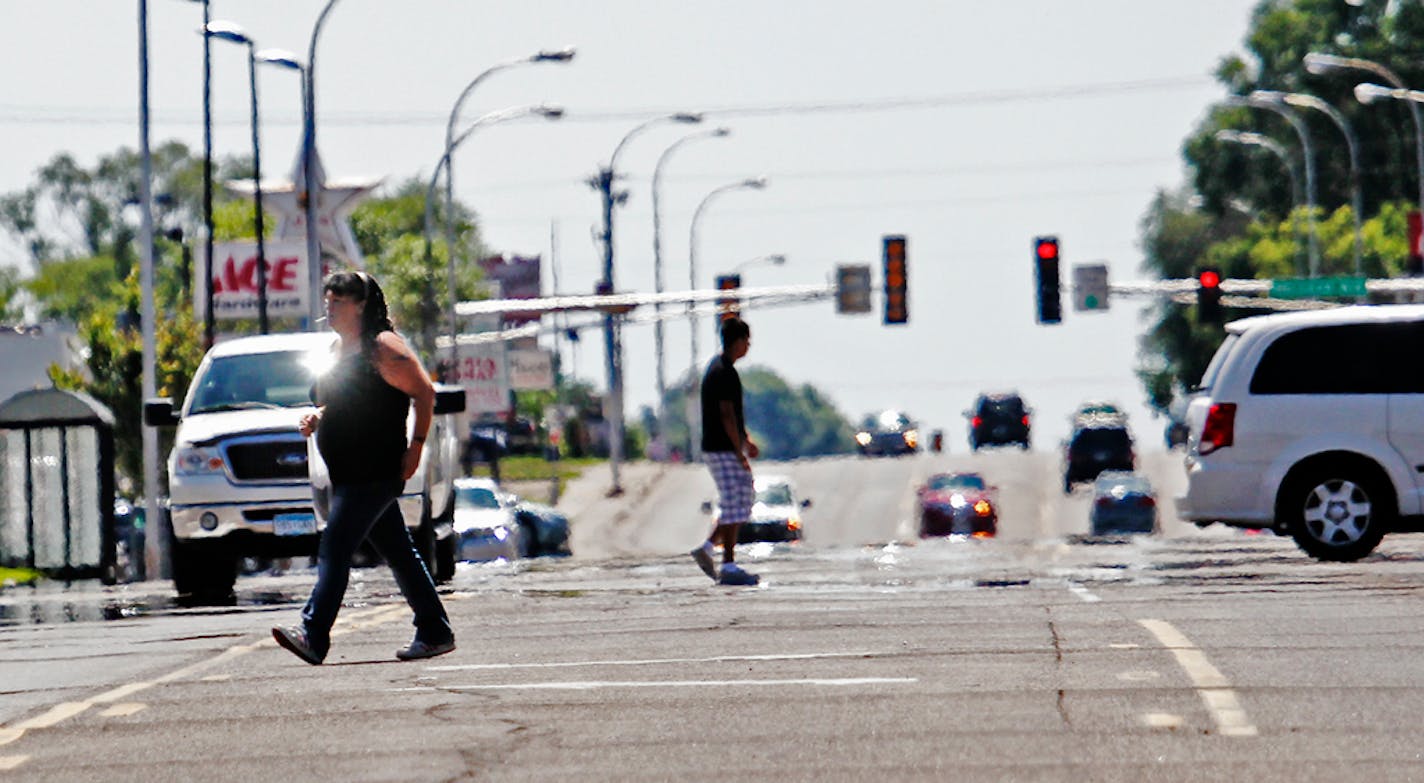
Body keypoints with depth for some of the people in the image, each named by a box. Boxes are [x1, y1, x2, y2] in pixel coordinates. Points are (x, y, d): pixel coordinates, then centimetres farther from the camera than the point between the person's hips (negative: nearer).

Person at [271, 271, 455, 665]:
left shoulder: (381, 347, -11)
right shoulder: (338, 348, 16)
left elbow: (424, 393, -10)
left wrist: (416, 446, -13)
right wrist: (317, 418, 8)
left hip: (374, 472, -9)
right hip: (346, 471, 9)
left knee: (335, 548, -16)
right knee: (398, 554, 13)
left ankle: (313, 635, -21)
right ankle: (435, 632, 18)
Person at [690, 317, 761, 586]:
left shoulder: (716, 367, 15)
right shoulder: (724, 372, -17)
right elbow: (727, 415, -21)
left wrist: (746, 441, 21)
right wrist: (740, 452, -18)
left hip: (718, 448, 10)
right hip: (724, 450, -10)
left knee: (746, 499, 15)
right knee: (734, 506, -6)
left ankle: (707, 548, 12)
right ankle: (729, 567, -4)